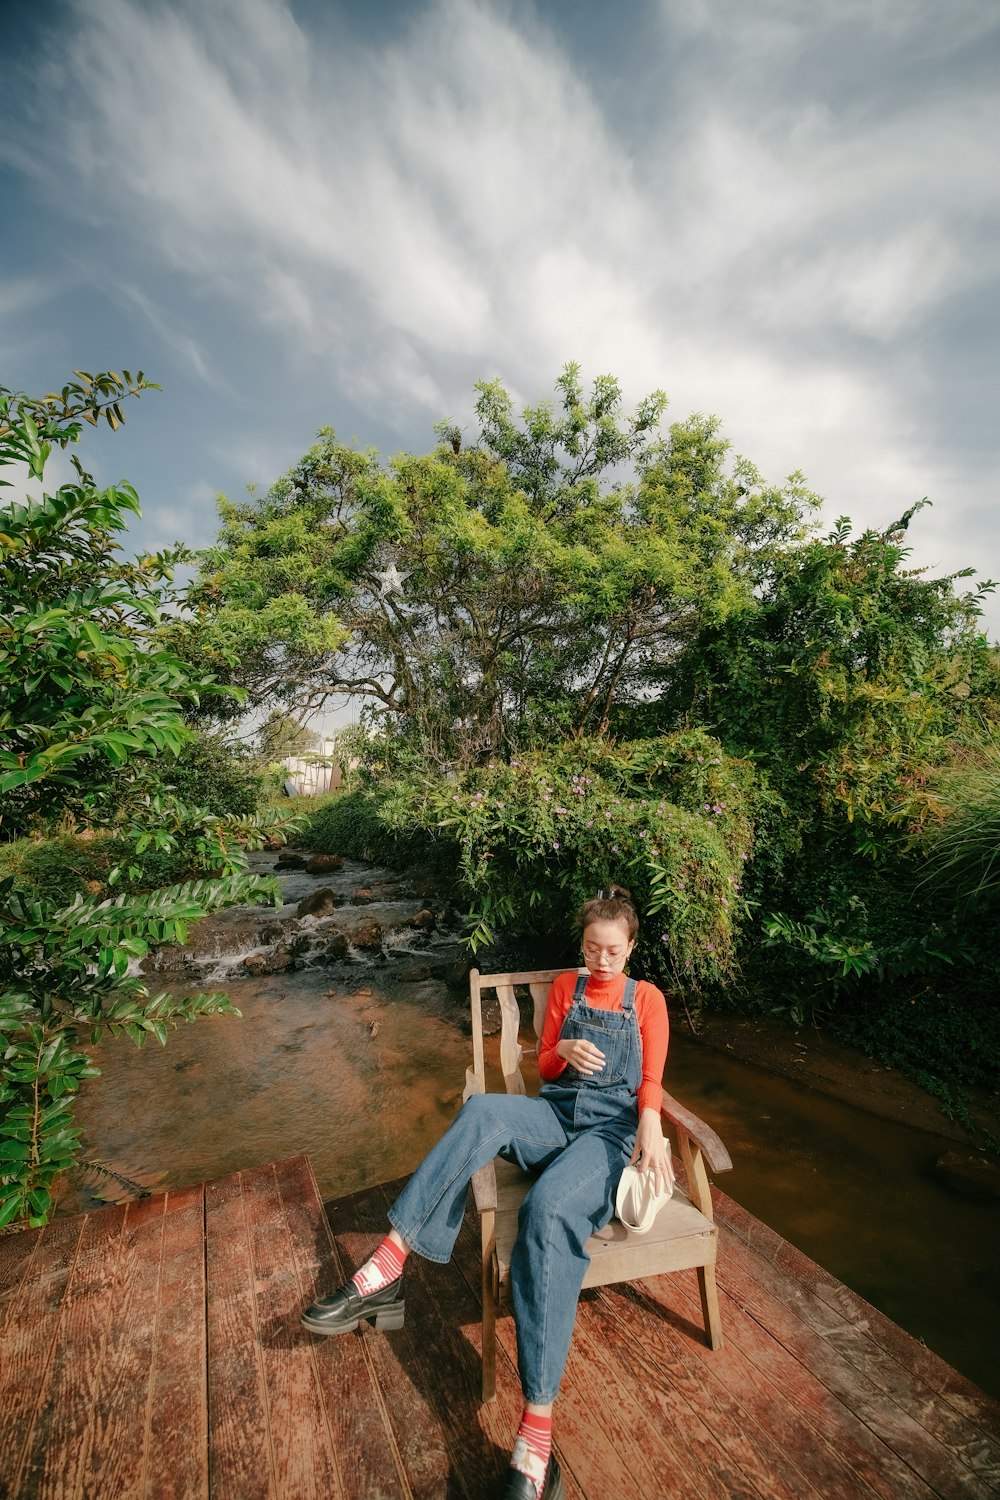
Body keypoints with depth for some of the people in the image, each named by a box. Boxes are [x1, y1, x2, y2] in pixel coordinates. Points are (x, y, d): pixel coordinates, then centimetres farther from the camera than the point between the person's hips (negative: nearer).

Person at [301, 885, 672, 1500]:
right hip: (556, 1114, 3)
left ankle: (536, 1433, -36)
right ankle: (385, 1270, -31)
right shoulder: (565, 987, 13)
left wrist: (650, 1128, -19)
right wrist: (565, 1051, -8)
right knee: (482, 1110, -32)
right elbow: (544, 1068, 14)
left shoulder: (648, 999, 7)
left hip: (614, 1127, -2)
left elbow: (651, 1080, 1)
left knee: (548, 1208, -36)